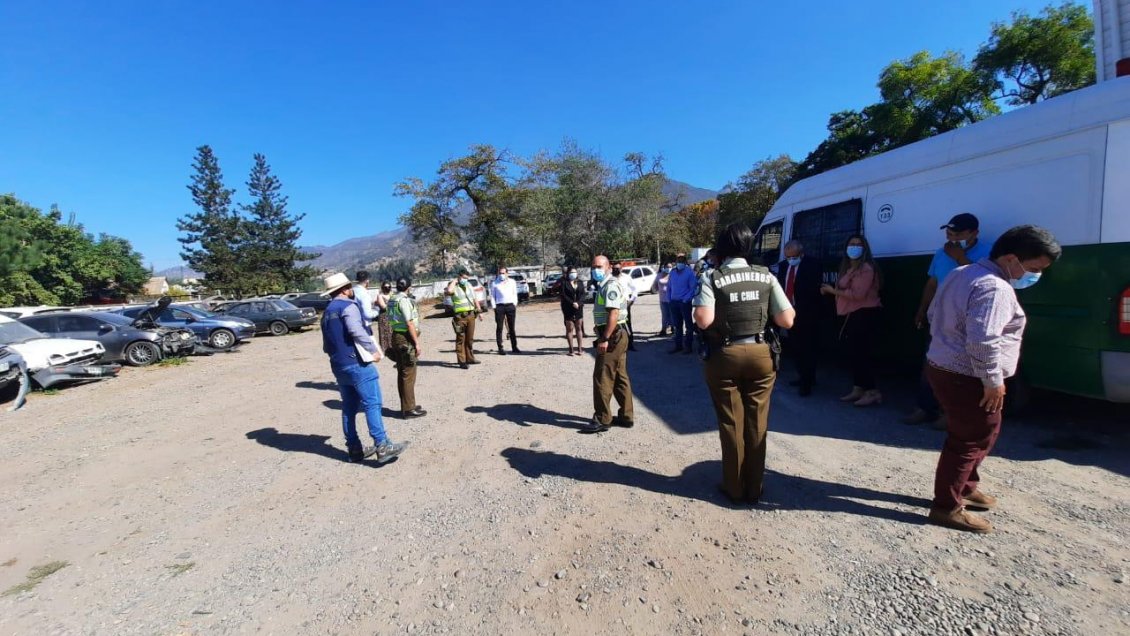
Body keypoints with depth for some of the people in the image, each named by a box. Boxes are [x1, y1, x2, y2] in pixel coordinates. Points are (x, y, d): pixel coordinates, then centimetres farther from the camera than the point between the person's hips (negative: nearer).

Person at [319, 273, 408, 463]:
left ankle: (354, 448, 18)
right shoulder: (348, 306, -8)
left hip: (338, 366, 9)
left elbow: (326, 345, 22)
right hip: (357, 363, -9)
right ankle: (382, 446, -11)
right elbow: (356, 330, -25)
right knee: (372, 404, -9)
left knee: (349, 407, 12)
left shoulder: (326, 313, 19)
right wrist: (373, 350, -19)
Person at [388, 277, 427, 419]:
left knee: (402, 373, 15)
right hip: (406, 339, -9)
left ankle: (406, 405, 24)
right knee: (408, 375, -4)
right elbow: (410, 323, -19)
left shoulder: (391, 299, 12)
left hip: (396, 337, 9)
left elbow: (390, 320, 16)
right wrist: (417, 343, -17)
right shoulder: (404, 300, -15)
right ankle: (409, 409, 0)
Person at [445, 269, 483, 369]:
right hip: (460, 316, -6)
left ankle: (469, 358, 24)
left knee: (470, 338, 13)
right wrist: (454, 281, -15)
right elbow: (449, 291, -31)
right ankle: (461, 361, 1)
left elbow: (475, 299, 21)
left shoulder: (469, 285, 15)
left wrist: (479, 311, 17)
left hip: (471, 315, 6)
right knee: (460, 339, -2)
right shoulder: (454, 287, -5)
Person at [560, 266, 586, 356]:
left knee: (579, 328, 6)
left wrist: (578, 303, -15)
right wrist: (572, 303, -18)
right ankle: (571, 349, 6)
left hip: (579, 308, 3)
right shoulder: (564, 283, 0)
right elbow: (563, 295, -8)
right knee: (570, 329, 1)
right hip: (568, 309, -3)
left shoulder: (580, 283, 11)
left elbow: (583, 294, 3)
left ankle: (580, 348, 11)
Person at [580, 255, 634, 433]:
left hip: (612, 337, -11)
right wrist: (604, 336, 19)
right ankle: (626, 416, 21)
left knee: (602, 378, -5)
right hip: (616, 336, 11)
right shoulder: (605, 285, 18)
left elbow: (614, 313, -24)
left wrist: (605, 339, -26)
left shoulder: (611, 285, -15)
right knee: (620, 377, 13)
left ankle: (602, 419, 3)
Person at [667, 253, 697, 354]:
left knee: (688, 325, 1)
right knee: (677, 325, 13)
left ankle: (688, 346, 6)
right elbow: (669, 287, 16)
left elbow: (693, 287, -10)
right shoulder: (672, 273, 10)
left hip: (685, 302, -6)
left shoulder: (689, 272, -7)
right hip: (674, 302, 6)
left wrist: (686, 299, -16)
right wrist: (670, 299, 8)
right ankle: (678, 345, 21)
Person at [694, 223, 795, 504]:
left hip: (725, 356, -2)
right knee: (757, 423, 13)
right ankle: (754, 487, 25)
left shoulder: (712, 277, -9)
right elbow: (787, 320, -4)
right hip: (761, 354, 2)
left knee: (731, 424, 11)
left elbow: (703, 320, -21)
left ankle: (735, 487, 23)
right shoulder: (766, 276, 0)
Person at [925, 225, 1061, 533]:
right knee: (969, 441, 1)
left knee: (980, 435, 25)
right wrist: (993, 381, -18)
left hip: (942, 367, 10)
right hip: (966, 378, -10)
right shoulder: (995, 288, -21)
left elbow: (934, 315, 20)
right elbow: (982, 342, -29)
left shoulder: (961, 274, 10)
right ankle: (946, 508, 10)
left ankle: (966, 488, 39)